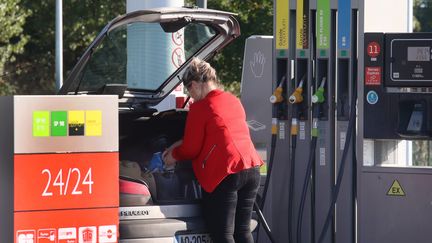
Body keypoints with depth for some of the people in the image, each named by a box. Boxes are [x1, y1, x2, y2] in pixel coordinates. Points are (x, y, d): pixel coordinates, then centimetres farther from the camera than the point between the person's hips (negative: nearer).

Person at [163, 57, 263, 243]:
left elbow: (191, 149, -5)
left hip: (224, 174, -8)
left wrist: (174, 155, 16)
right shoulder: (233, 101, 16)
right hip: (251, 168, 8)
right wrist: (180, 145, 27)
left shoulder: (200, 107, -8)